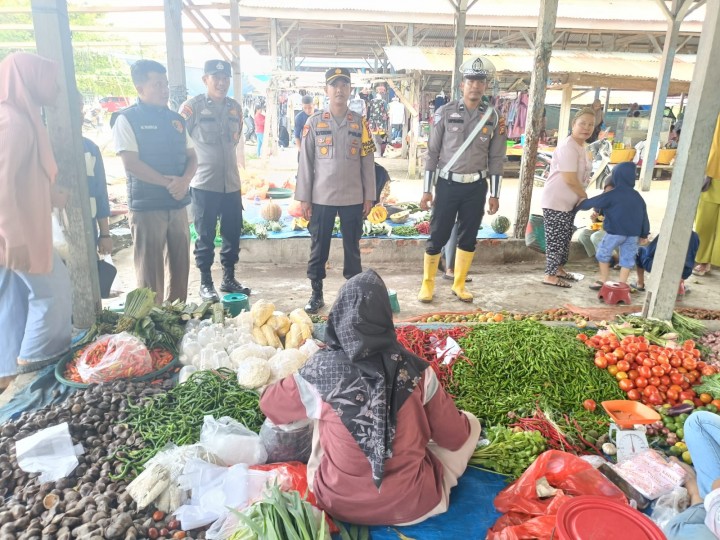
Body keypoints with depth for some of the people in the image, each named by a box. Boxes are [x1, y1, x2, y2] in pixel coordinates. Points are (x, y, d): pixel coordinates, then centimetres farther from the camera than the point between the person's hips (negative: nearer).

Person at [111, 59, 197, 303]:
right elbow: (131, 164, -13)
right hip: (147, 206, -5)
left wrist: (184, 181, -9)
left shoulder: (176, 119, 13)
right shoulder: (127, 119, -4)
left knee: (180, 267, 11)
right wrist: (168, 182, -15)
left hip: (178, 205, 6)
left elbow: (192, 157, 11)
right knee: (150, 271, 1)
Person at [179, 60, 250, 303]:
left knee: (233, 232, 10)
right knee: (206, 236, 4)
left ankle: (229, 278, 25)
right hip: (204, 184, -5)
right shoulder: (192, 106, -6)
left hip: (231, 183, 5)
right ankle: (206, 282, 17)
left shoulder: (235, 107, 9)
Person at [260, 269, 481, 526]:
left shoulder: (322, 370, -18)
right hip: (411, 503, -1)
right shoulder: (415, 370, -17)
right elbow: (454, 437, -3)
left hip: (338, 502, 2)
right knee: (471, 423, 15)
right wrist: (465, 422, 20)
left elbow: (270, 406, 1)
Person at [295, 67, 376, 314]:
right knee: (318, 248, 7)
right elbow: (305, 161, 1)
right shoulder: (314, 122, 1)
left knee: (352, 248, 9)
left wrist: (369, 196, 1)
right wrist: (304, 198, -2)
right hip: (321, 198, 0)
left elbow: (368, 161, 5)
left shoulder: (360, 122, 4)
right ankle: (316, 293, 21)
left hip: (353, 198, 1)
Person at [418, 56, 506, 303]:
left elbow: (496, 157, 6)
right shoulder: (445, 113, -4)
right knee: (437, 237, 1)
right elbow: (432, 152, -2)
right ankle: (427, 284, 18)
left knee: (468, 238, 10)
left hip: (476, 186, 3)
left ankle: (459, 285, 25)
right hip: (447, 184, -2)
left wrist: (494, 194, 4)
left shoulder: (494, 117, 3)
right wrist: (427, 190, -4)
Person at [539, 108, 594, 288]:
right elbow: (570, 179, -24)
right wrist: (585, 196, -10)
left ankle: (559, 269, 33)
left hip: (570, 202, 10)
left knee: (565, 238, 19)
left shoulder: (581, 146, 12)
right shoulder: (568, 146, -20)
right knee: (556, 239, -3)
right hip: (556, 202, -10)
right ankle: (550, 276, 7)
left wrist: (581, 197, 10)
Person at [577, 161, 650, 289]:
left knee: (603, 254, 10)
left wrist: (579, 205, 10)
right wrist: (644, 233, 21)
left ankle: (603, 281, 13)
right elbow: (644, 216, 14)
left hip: (615, 231, -5)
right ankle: (622, 284, 9)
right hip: (633, 233, 5)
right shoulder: (637, 196, 10)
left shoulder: (612, 194, -9)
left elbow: (593, 202, -5)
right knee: (628, 258, 9)